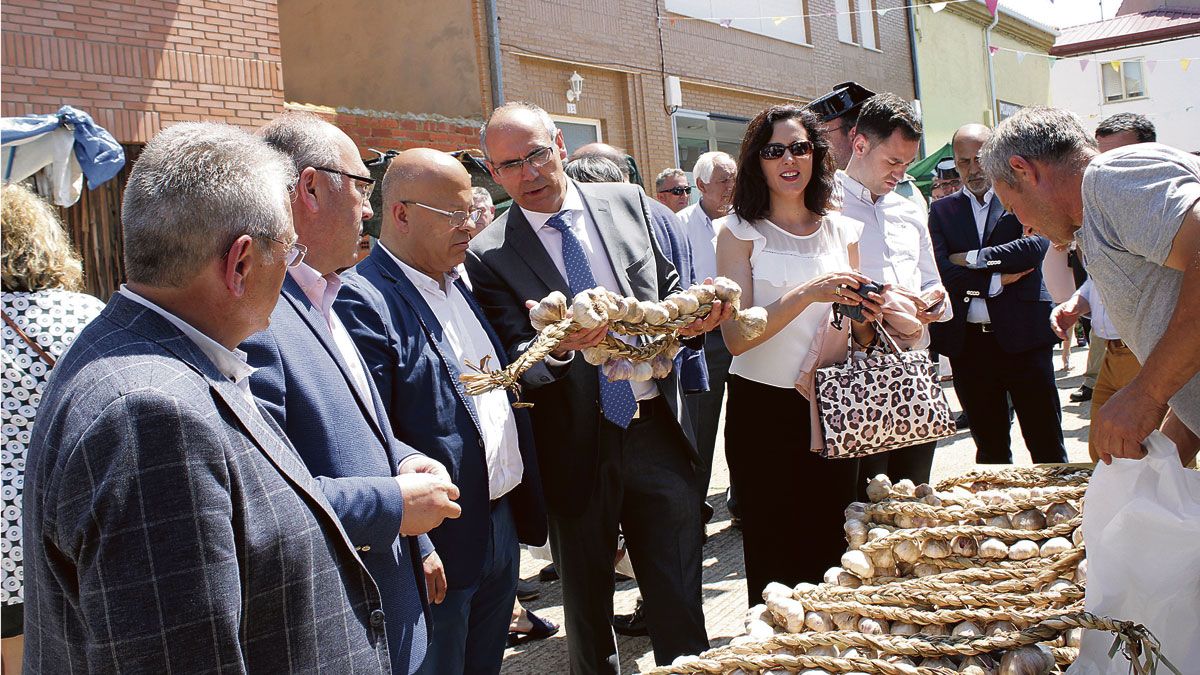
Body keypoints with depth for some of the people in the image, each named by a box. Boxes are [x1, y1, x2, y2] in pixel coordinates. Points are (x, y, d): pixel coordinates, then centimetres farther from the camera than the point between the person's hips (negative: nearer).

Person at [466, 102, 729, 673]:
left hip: (657, 429, 2)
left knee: (680, 601, 9)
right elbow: (515, 366, -10)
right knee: (587, 608, 15)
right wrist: (556, 348, -31)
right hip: (576, 448, -2)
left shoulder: (628, 203, 5)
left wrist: (690, 320, -8)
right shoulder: (489, 256, -5)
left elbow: (667, 289, 14)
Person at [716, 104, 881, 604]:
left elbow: (858, 339, 14)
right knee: (774, 561, 5)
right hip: (763, 410, -4)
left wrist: (865, 318, -8)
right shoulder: (740, 232, -4)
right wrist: (807, 294, -24)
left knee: (833, 554, 13)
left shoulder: (842, 231, 8)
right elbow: (735, 336, -14)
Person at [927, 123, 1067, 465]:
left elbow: (1036, 245, -13)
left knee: (1047, 447, 4)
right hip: (969, 344, 2)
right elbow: (943, 273, -2)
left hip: (1022, 336, -2)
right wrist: (998, 280, -10)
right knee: (990, 449, 13)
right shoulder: (942, 210, 10)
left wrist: (973, 258, -9)